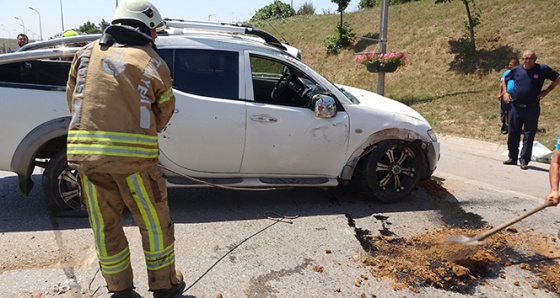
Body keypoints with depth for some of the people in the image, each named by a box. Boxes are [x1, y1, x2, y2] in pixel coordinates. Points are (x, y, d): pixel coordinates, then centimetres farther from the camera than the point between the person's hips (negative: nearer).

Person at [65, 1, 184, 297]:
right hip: (133, 155, -3)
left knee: (105, 227, 18)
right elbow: (162, 115, 9)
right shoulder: (154, 64, 1)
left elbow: (72, 99, 15)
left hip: (84, 153, 4)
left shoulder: (87, 52, 10)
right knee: (155, 224, 14)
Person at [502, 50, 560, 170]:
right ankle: (512, 158, 22)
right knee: (512, 134, 9)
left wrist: (546, 91, -2)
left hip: (532, 109, -3)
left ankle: (524, 160, 8)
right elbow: (504, 80, 20)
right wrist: (506, 92, 7)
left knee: (529, 135, 1)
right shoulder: (516, 70, 3)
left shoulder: (543, 69, -4)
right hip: (515, 107, 3)